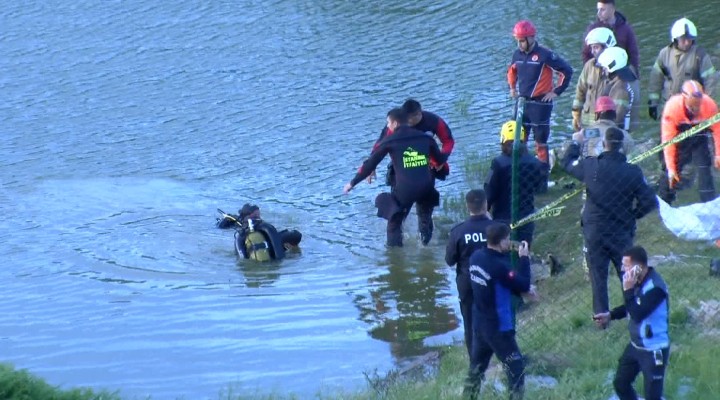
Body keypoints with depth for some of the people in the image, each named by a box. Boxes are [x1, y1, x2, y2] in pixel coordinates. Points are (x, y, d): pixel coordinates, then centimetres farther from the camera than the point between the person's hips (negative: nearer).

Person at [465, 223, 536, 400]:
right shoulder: (498, 266, -27)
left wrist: (523, 289, 6)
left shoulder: (476, 257, -2)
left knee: (477, 366, 21)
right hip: (498, 327, -8)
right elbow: (523, 285, -17)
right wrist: (524, 258, -9)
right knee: (516, 369, 4)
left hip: (479, 323, 8)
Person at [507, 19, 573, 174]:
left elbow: (566, 71, -11)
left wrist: (556, 91, -10)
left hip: (540, 103, -6)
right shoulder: (518, 54, 6)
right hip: (522, 102, 6)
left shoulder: (545, 55, -14)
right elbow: (512, 71, 29)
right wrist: (512, 87, 19)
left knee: (540, 142, -2)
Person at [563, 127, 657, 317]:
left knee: (598, 274, 8)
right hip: (622, 232, 0)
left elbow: (568, 163, 12)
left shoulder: (589, 166, -9)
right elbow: (650, 202, -9)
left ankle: (601, 314, 6)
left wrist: (575, 143, 29)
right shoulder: (633, 172, -11)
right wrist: (631, 215, 8)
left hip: (594, 231, 0)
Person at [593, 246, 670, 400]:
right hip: (636, 345, 9)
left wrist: (628, 290, -31)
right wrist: (610, 315, 5)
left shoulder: (655, 287, -29)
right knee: (620, 383, 21)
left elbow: (638, 315, -34)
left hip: (654, 350, -9)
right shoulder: (637, 280, -2)